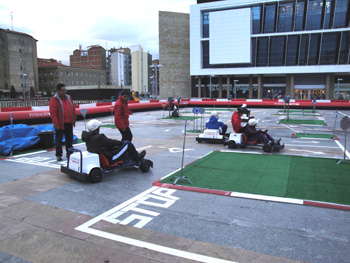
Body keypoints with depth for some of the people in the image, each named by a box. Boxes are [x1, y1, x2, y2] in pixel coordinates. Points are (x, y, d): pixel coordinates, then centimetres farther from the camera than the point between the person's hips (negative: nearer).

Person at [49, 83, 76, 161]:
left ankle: (69, 153, 25)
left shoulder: (68, 98, 11)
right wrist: (56, 124, -18)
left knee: (69, 138, 13)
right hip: (60, 124, -6)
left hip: (69, 123, 6)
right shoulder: (54, 100, -9)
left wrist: (74, 120, 12)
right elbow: (53, 113, -14)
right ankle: (58, 155, 9)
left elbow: (73, 109, 16)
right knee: (59, 139, 0)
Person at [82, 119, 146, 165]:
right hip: (110, 160, -10)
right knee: (127, 143, -3)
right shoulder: (99, 137, -27)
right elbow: (112, 142, -17)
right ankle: (137, 157, 17)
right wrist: (123, 142, 1)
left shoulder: (88, 137, 3)